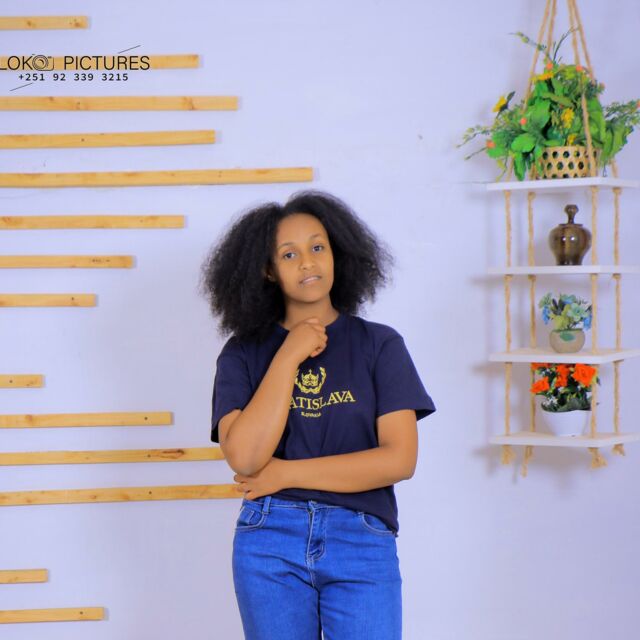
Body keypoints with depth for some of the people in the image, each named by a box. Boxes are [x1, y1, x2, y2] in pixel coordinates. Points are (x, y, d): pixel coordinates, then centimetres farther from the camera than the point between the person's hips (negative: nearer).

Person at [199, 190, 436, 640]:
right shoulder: (243, 354, 5)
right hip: (269, 541, 1)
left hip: (362, 541, -1)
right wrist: (290, 355, -9)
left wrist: (287, 473, -7)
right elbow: (245, 457, -11)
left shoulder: (379, 345, 4)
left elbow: (400, 459, -6)